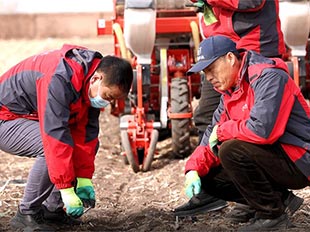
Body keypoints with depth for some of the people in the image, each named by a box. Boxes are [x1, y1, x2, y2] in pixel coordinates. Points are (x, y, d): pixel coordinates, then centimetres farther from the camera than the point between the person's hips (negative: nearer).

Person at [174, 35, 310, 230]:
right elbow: (212, 134, 12)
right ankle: (282, 200, 7)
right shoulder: (230, 90, 10)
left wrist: (222, 131, -16)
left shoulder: (268, 78, -19)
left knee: (231, 150, -28)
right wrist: (194, 169, -4)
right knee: (208, 178, 6)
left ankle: (272, 215, -12)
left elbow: (262, 129, -33)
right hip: (273, 157, 10)